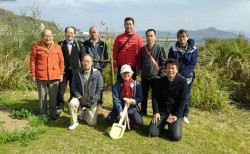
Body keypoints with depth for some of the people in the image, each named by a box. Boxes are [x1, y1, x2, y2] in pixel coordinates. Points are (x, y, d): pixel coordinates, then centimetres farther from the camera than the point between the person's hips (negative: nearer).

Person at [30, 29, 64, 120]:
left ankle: (53, 113, 20)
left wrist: (61, 74, 4)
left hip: (54, 76, 1)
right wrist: (33, 74, -1)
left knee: (53, 96, 7)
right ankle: (43, 115, 21)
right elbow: (32, 61, 1)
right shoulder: (36, 47, -1)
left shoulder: (57, 47, 4)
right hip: (41, 76, -1)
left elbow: (61, 62, 7)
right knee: (42, 96, 9)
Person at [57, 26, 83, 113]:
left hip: (75, 71, 2)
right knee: (60, 90, -3)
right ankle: (60, 107, 13)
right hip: (63, 71, -1)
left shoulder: (77, 45, 6)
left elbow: (82, 58, 8)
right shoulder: (60, 44, 1)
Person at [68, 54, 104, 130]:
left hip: (92, 101, -1)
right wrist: (79, 96, -16)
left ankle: (85, 113, 34)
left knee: (92, 123, 0)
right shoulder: (77, 73, -5)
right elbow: (73, 87, -1)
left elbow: (99, 89, -8)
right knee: (72, 103, -34)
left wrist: (92, 100, -14)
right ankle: (74, 122, -9)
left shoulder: (97, 73, -11)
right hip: (80, 97, 1)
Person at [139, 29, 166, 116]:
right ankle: (143, 111, 28)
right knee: (144, 95, 12)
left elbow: (163, 63, -4)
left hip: (155, 77, -3)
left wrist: (161, 75, -9)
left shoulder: (160, 49, -4)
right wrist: (141, 71, 9)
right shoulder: (142, 49, 6)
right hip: (144, 77, 4)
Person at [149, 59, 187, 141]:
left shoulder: (182, 81, -8)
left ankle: (171, 125, 16)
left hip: (175, 113, -2)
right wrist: (156, 112, -9)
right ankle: (163, 124, 18)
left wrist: (177, 115, -14)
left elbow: (182, 100, -7)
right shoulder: (160, 81, 0)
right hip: (161, 111, 2)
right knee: (152, 133, -14)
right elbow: (155, 97, 2)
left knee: (176, 136, -19)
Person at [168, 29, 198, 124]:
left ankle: (185, 115, 22)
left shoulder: (193, 50, -4)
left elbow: (193, 64, -10)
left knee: (185, 97, 7)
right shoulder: (173, 49, 0)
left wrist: (182, 74, -19)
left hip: (187, 77, -1)